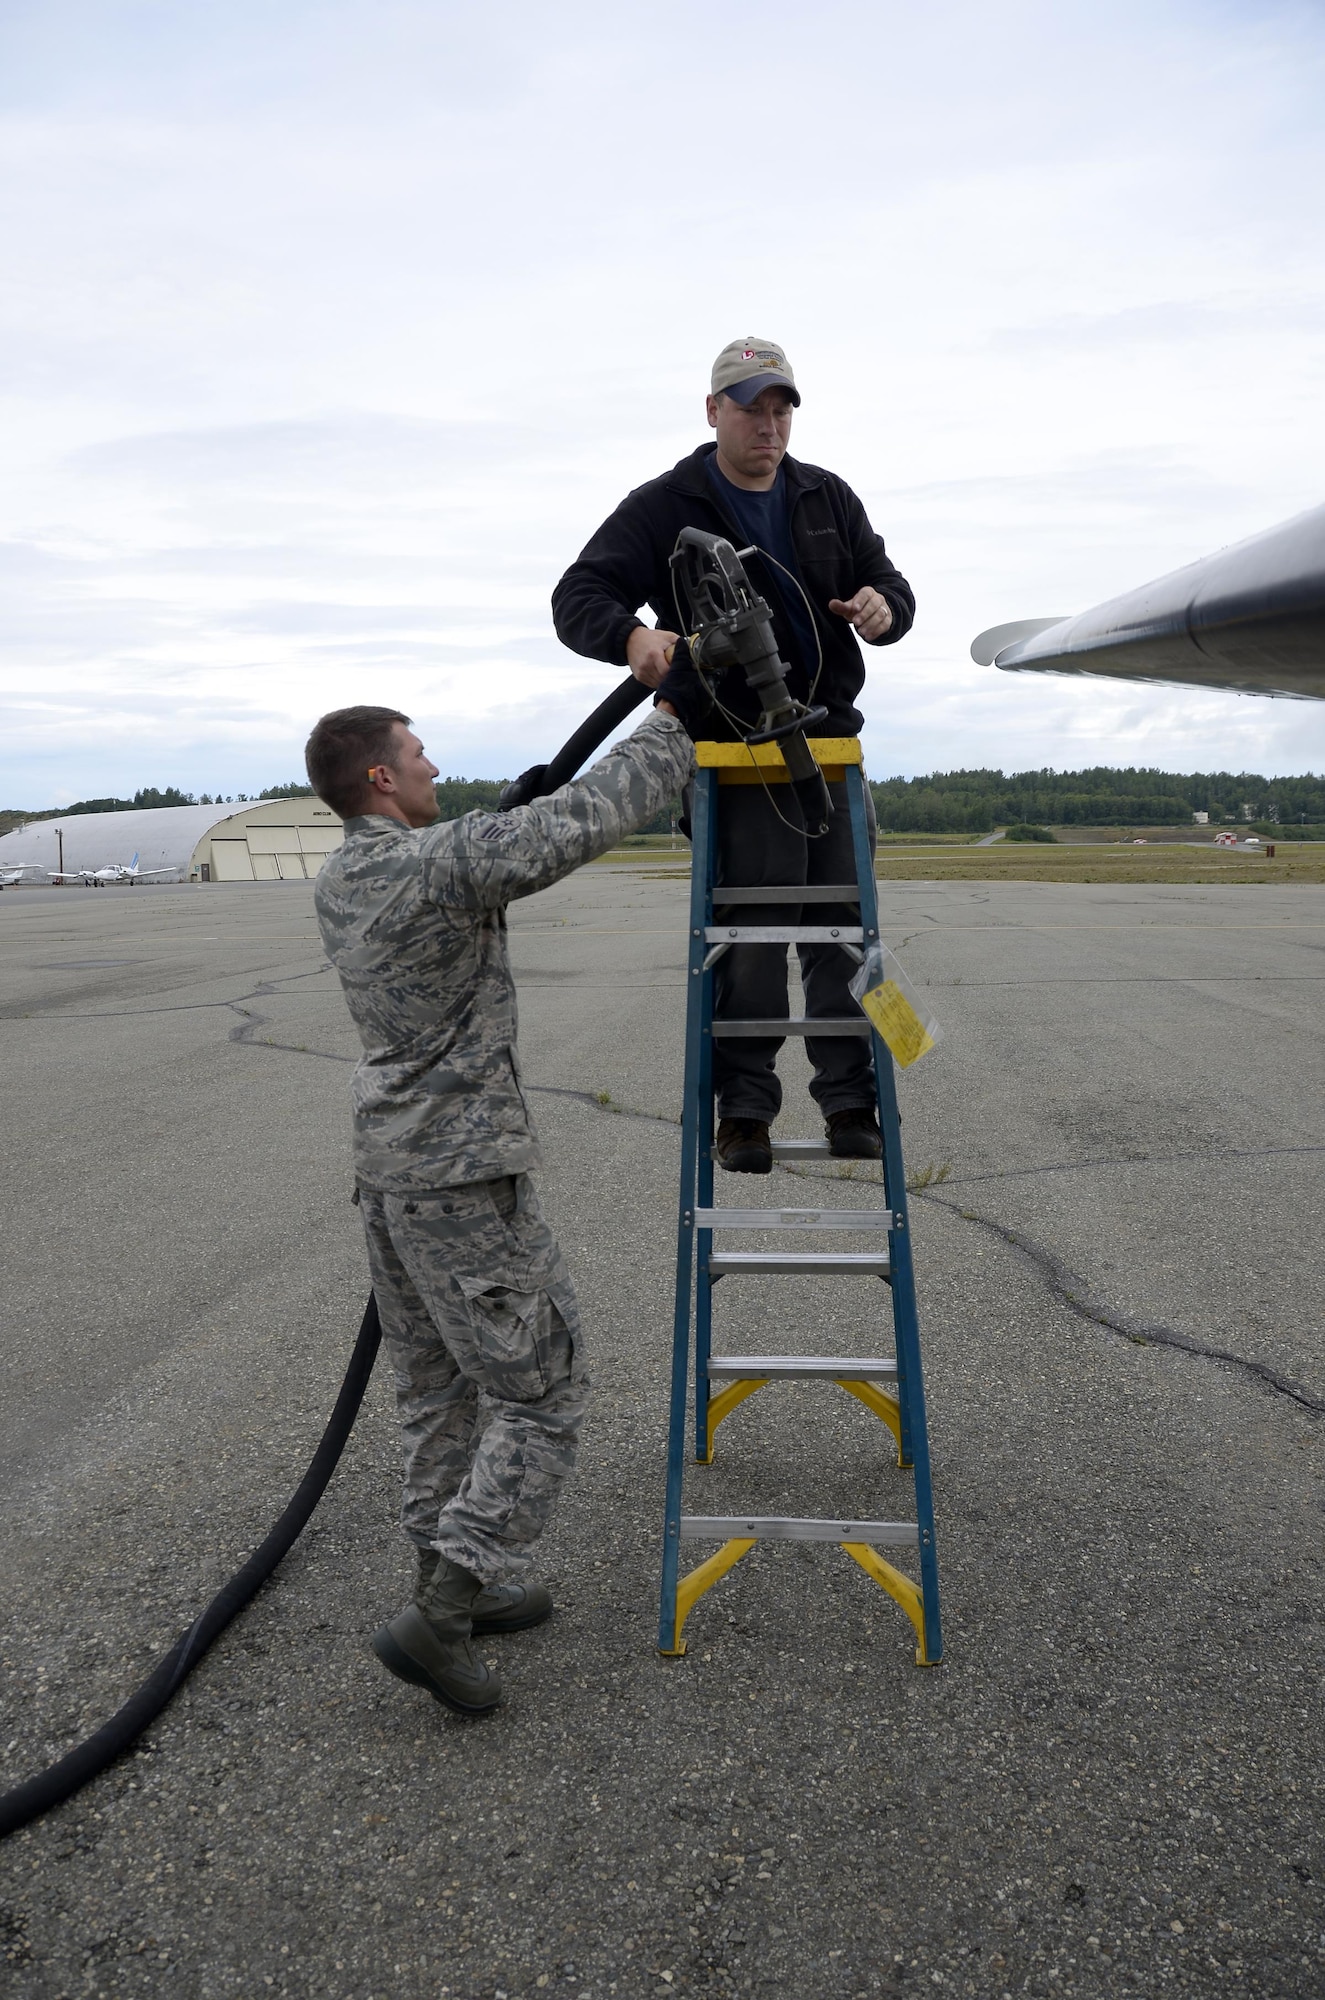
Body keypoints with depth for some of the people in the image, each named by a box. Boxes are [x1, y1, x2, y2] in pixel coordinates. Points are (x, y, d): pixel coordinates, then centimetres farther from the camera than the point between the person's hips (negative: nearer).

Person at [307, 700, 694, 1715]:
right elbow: (589, 818, -19)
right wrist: (671, 725, -7)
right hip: (465, 1174, -9)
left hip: (389, 1163, 9)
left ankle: (452, 1581, 31)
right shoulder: (446, 860, -19)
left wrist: (508, 818, 19)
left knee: (441, 1384, 19)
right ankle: (439, 1614, -2)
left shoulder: (337, 884, 8)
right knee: (544, 1393, 0)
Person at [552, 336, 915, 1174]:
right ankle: (744, 1109, 3)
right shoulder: (664, 507, 0)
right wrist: (631, 635, -31)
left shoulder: (828, 498, 13)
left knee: (845, 928, 3)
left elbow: (891, 585, 13)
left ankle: (851, 1103, 10)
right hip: (732, 750, -4)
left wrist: (884, 607, -13)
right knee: (750, 933, -7)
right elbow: (578, 598, -7)